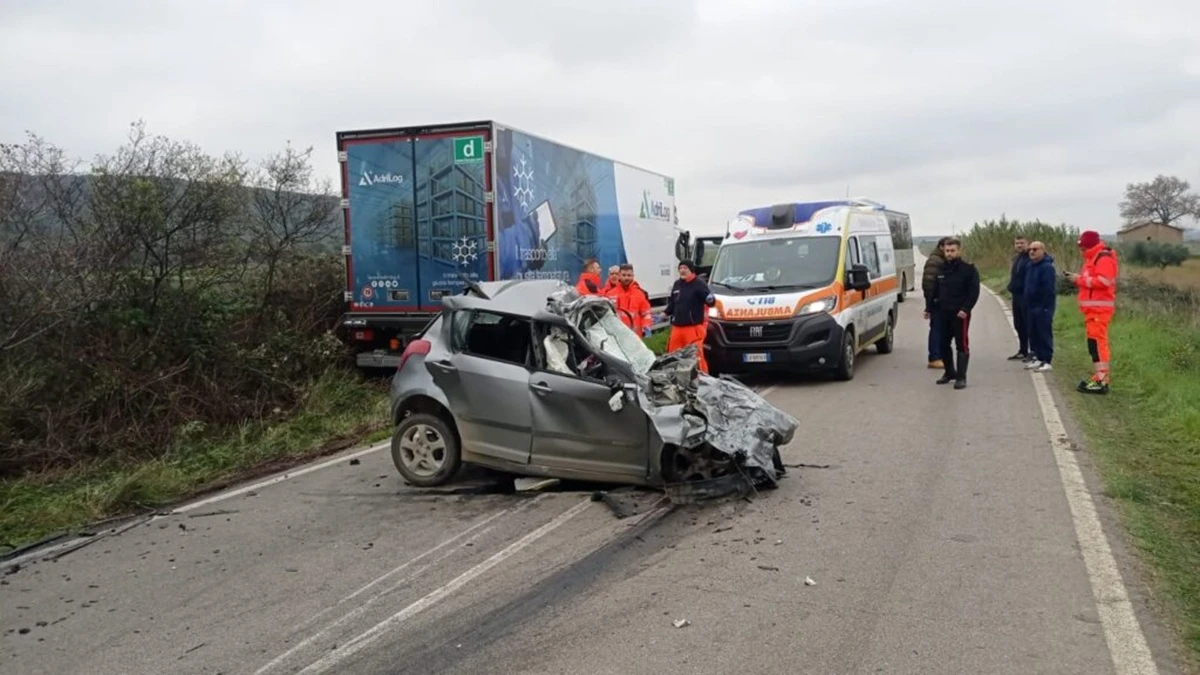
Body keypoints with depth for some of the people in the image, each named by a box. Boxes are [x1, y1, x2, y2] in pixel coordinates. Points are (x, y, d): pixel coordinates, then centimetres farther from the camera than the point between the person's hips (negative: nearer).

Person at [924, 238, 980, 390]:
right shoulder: (941, 269, 12)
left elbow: (974, 292, -11)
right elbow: (936, 291, 18)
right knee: (943, 344, 11)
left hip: (960, 314, -6)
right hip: (943, 313, 6)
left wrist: (965, 309, -20)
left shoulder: (968, 269, -6)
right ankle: (950, 372, 26)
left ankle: (961, 377, -2)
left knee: (962, 345, -4)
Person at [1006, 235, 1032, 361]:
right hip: (1016, 295, 9)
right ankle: (1023, 351, 26)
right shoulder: (1016, 258, 17)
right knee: (1018, 324, 15)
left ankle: (1033, 352, 0)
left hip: (1026, 296, -9)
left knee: (1028, 324, -6)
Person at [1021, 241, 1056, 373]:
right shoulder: (1029, 266, 14)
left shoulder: (1047, 267, -15)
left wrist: (1044, 306, -22)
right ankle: (1038, 358, 22)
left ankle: (1047, 361, -2)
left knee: (1044, 334, -5)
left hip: (1043, 307, -9)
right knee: (1033, 334, 13)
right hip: (1031, 306, 9)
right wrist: (1024, 303, 16)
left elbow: (1049, 290, -20)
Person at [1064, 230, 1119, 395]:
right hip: (1093, 307, 11)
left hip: (1099, 308, -11)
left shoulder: (1104, 258, -11)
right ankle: (1098, 377, 17)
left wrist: (1080, 279, -16)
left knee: (1097, 342, -14)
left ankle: (1101, 381, -16)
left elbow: (1103, 281, -22)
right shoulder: (1093, 258, 22)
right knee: (1094, 342, 12)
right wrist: (1078, 279, 6)